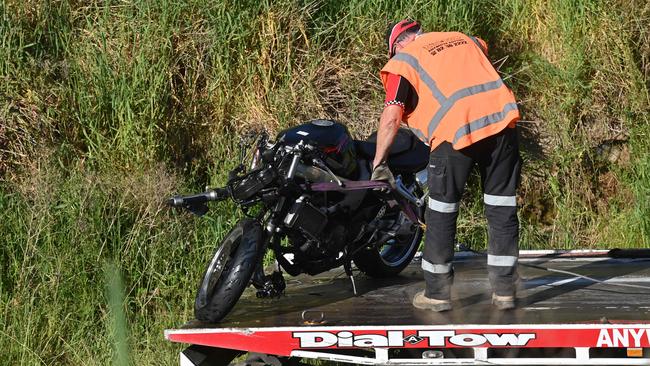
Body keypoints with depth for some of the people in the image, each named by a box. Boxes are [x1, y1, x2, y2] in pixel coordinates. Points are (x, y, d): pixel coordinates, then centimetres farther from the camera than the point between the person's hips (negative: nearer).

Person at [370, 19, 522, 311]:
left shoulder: (403, 60, 10)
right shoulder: (464, 39, 26)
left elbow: (392, 116, 1)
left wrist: (379, 162, 8)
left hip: (456, 132, -4)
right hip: (501, 119, 4)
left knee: (442, 213, 9)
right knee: (502, 208, 12)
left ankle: (437, 292, 15)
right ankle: (504, 290, 16)